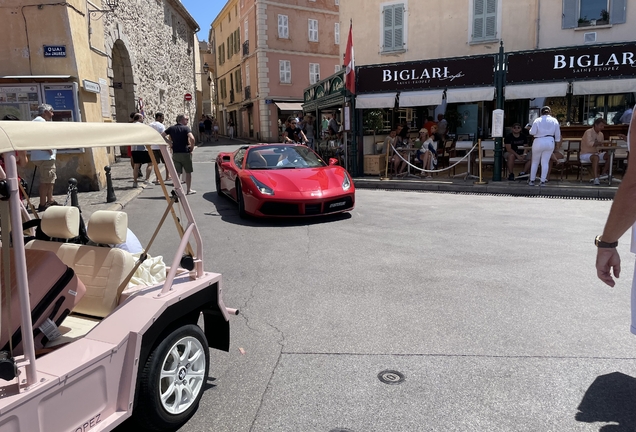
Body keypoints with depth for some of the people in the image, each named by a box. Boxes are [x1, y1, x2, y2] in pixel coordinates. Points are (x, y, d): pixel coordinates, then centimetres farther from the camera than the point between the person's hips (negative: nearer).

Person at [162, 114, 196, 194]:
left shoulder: (171, 128, 6)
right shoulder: (186, 128, -8)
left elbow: (161, 136, 5)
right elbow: (192, 138, -24)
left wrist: (169, 143, 9)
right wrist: (192, 147, -9)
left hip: (175, 153, 3)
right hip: (185, 153, -3)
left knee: (177, 173, 6)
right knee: (188, 172, 11)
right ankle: (189, 190, 18)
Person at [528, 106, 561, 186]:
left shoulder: (537, 120, -4)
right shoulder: (554, 121, 5)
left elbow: (532, 132, -9)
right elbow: (557, 134, 9)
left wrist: (530, 129, 12)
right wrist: (557, 141, 23)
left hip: (538, 142, -2)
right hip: (550, 142, 2)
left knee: (535, 162, 10)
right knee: (545, 162, 5)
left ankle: (532, 180, 13)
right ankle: (543, 181, 3)